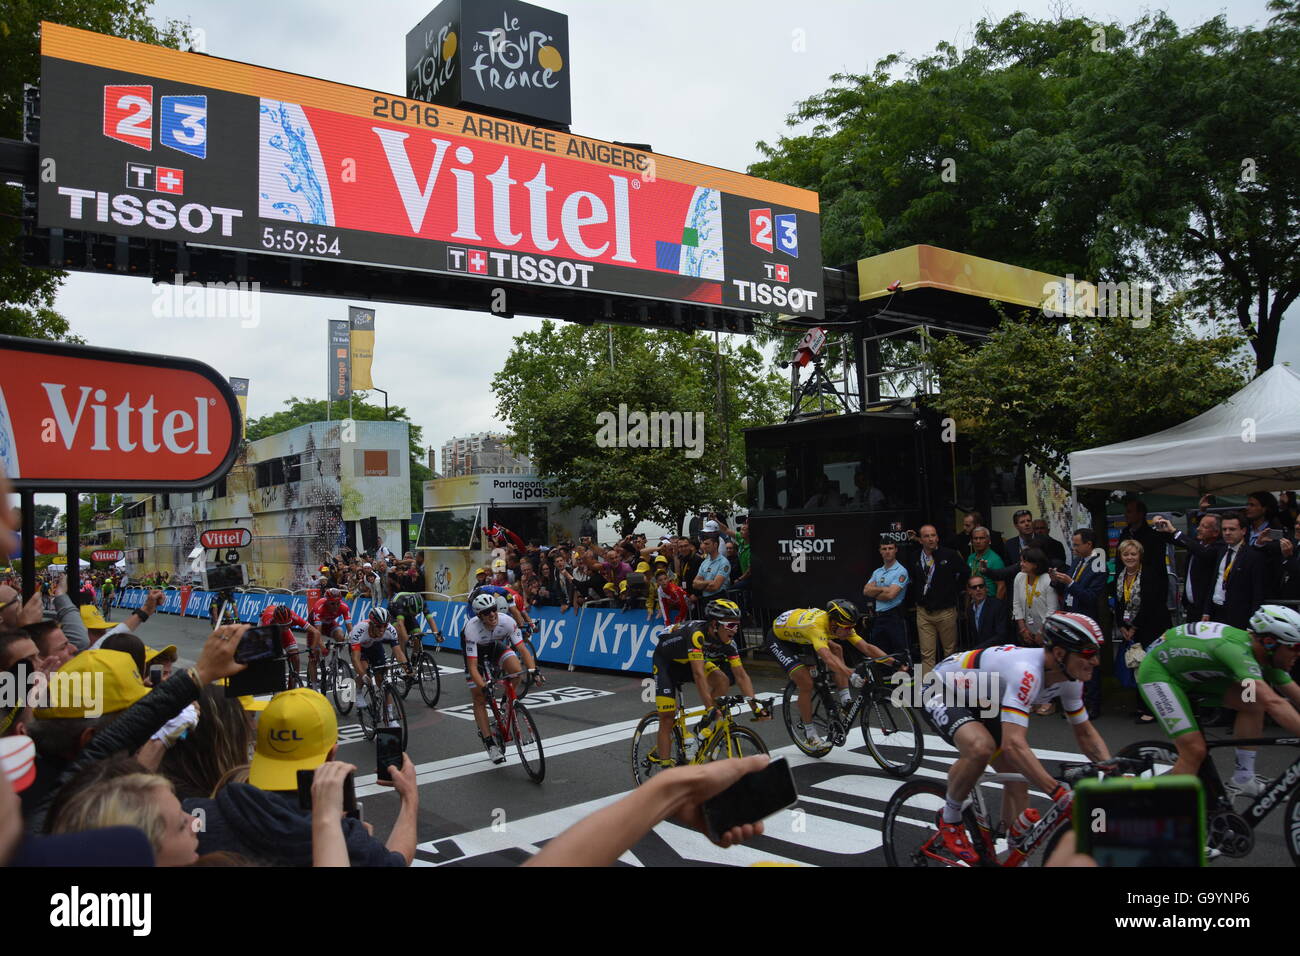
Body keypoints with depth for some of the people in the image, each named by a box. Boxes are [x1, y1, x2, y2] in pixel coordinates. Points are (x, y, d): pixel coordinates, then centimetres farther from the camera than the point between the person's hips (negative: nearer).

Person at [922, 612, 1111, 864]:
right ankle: (949, 821, -11)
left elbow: (1084, 733, 1)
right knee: (981, 747, -35)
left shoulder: (1070, 676, -12)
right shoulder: (1027, 672, -40)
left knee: (1018, 779, 2)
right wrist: (1061, 795, -50)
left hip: (983, 703, 9)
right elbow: (1013, 744, -48)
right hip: (943, 693, -9)